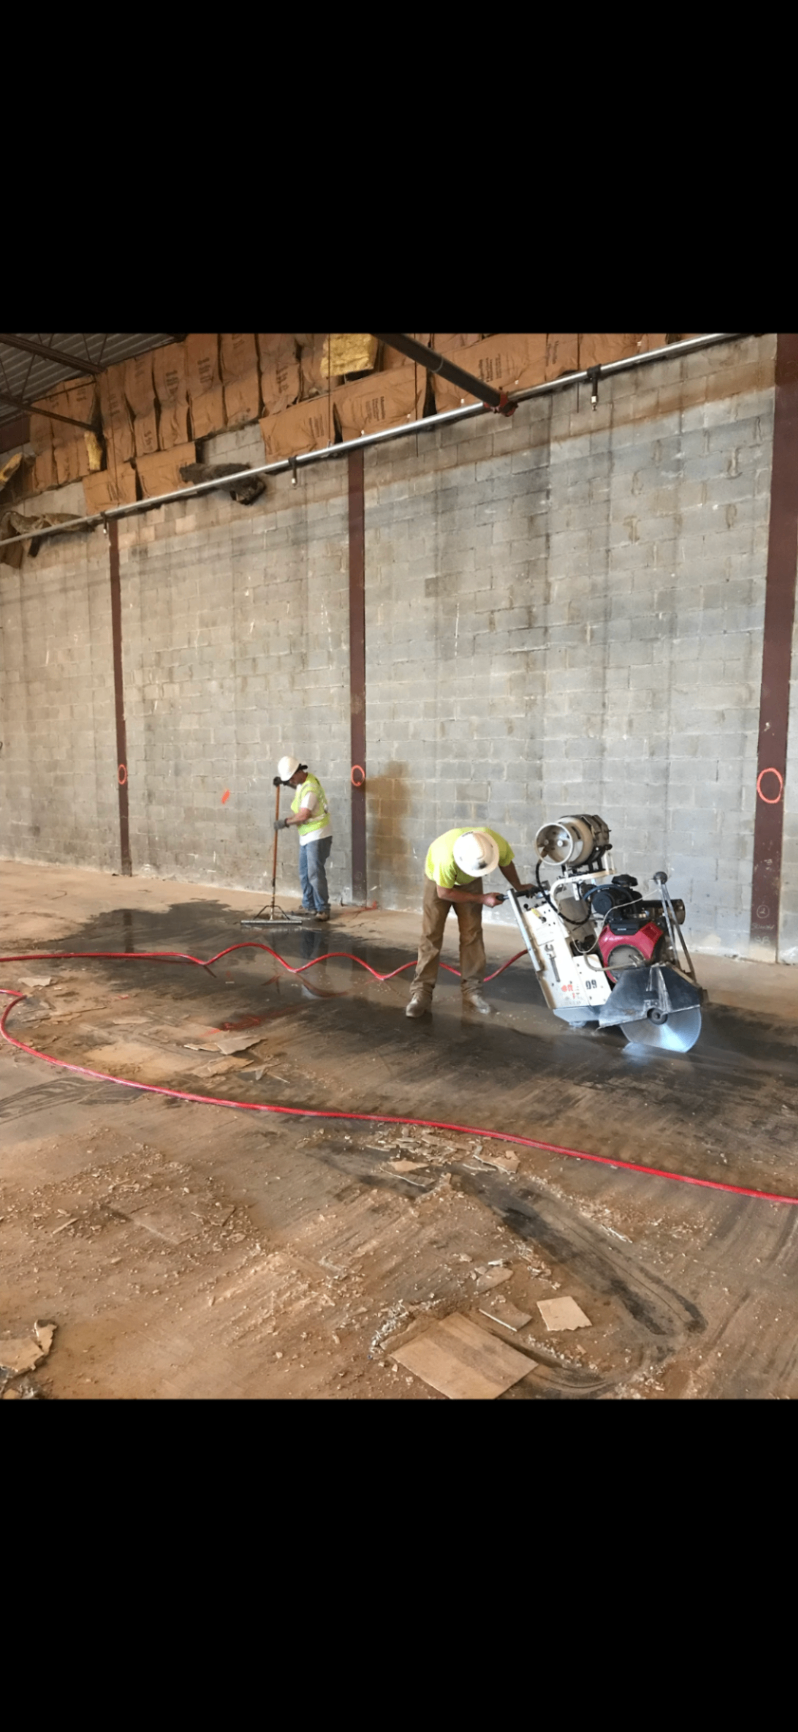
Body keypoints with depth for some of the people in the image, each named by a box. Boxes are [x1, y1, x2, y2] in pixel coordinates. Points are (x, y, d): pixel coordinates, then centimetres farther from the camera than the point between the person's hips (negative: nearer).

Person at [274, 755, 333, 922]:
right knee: (304, 874, 14)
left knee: (315, 873, -11)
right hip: (306, 836, 10)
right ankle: (309, 906, 24)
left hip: (318, 835, -10)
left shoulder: (310, 787, -23)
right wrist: (283, 783, 16)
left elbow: (303, 815, -31)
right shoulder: (303, 781, 6)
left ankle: (323, 909, -4)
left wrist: (285, 822, -18)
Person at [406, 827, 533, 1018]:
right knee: (431, 934, -8)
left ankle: (472, 991, 1)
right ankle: (421, 992, -7)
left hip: (469, 880, 3)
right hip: (439, 879, -3)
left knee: (472, 934, -4)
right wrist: (482, 899, -27)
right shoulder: (447, 858, -45)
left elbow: (506, 863, -8)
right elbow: (444, 893, -28)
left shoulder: (498, 845, -34)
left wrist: (518, 887, -9)